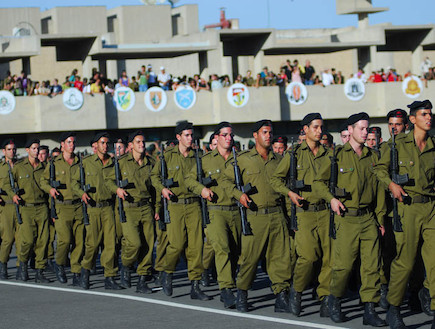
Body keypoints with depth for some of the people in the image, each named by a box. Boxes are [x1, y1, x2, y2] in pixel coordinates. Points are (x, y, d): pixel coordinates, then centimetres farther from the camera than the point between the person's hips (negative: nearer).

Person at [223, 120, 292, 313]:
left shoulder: (278, 160, 14)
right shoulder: (243, 160, 5)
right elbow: (226, 179, 9)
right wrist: (238, 194, -6)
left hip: (277, 215, 3)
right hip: (255, 216, -3)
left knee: (281, 256, -2)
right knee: (249, 256, -1)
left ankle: (281, 298, 2)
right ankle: (241, 295, 16)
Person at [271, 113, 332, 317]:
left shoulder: (328, 154, 11)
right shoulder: (295, 154, 4)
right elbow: (275, 179, 7)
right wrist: (289, 193, -8)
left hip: (325, 211, 3)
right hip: (304, 212, -3)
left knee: (329, 257, -2)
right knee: (308, 255, -15)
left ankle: (325, 297, 6)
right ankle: (297, 289, 9)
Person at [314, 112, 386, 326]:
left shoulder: (372, 157, 11)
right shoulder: (337, 155, -1)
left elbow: (379, 188, 16)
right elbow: (318, 182, 5)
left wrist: (380, 217, 12)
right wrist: (331, 198, -12)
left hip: (369, 218, 4)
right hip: (346, 218, -4)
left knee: (372, 264, -2)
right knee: (343, 264, -5)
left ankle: (370, 310, 2)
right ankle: (335, 301, 19)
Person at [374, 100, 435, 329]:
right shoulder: (399, 143, 1)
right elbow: (380, 168, 8)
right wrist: (391, 184, -9)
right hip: (408, 207, -3)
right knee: (404, 261, 0)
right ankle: (393, 309, 16)